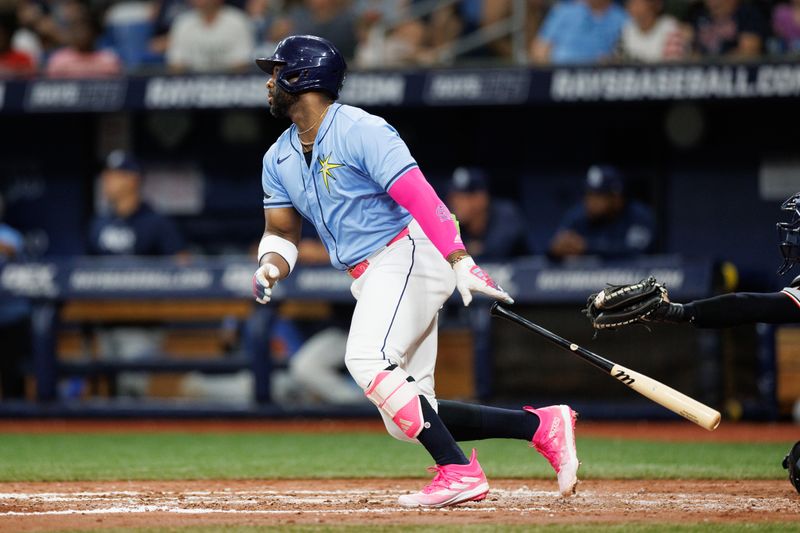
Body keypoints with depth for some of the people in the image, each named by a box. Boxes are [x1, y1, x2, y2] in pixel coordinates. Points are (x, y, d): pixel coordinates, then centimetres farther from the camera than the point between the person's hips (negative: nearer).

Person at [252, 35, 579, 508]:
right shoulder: (279, 159, 12)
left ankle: (459, 472, -29)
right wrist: (270, 265, -9)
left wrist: (460, 264, -33)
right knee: (406, 418, -1)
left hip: (409, 257, -8)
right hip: (370, 281, 8)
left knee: (368, 360, -30)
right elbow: (281, 231, 16)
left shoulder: (360, 131, -14)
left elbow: (420, 198, -22)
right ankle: (542, 426, 6)